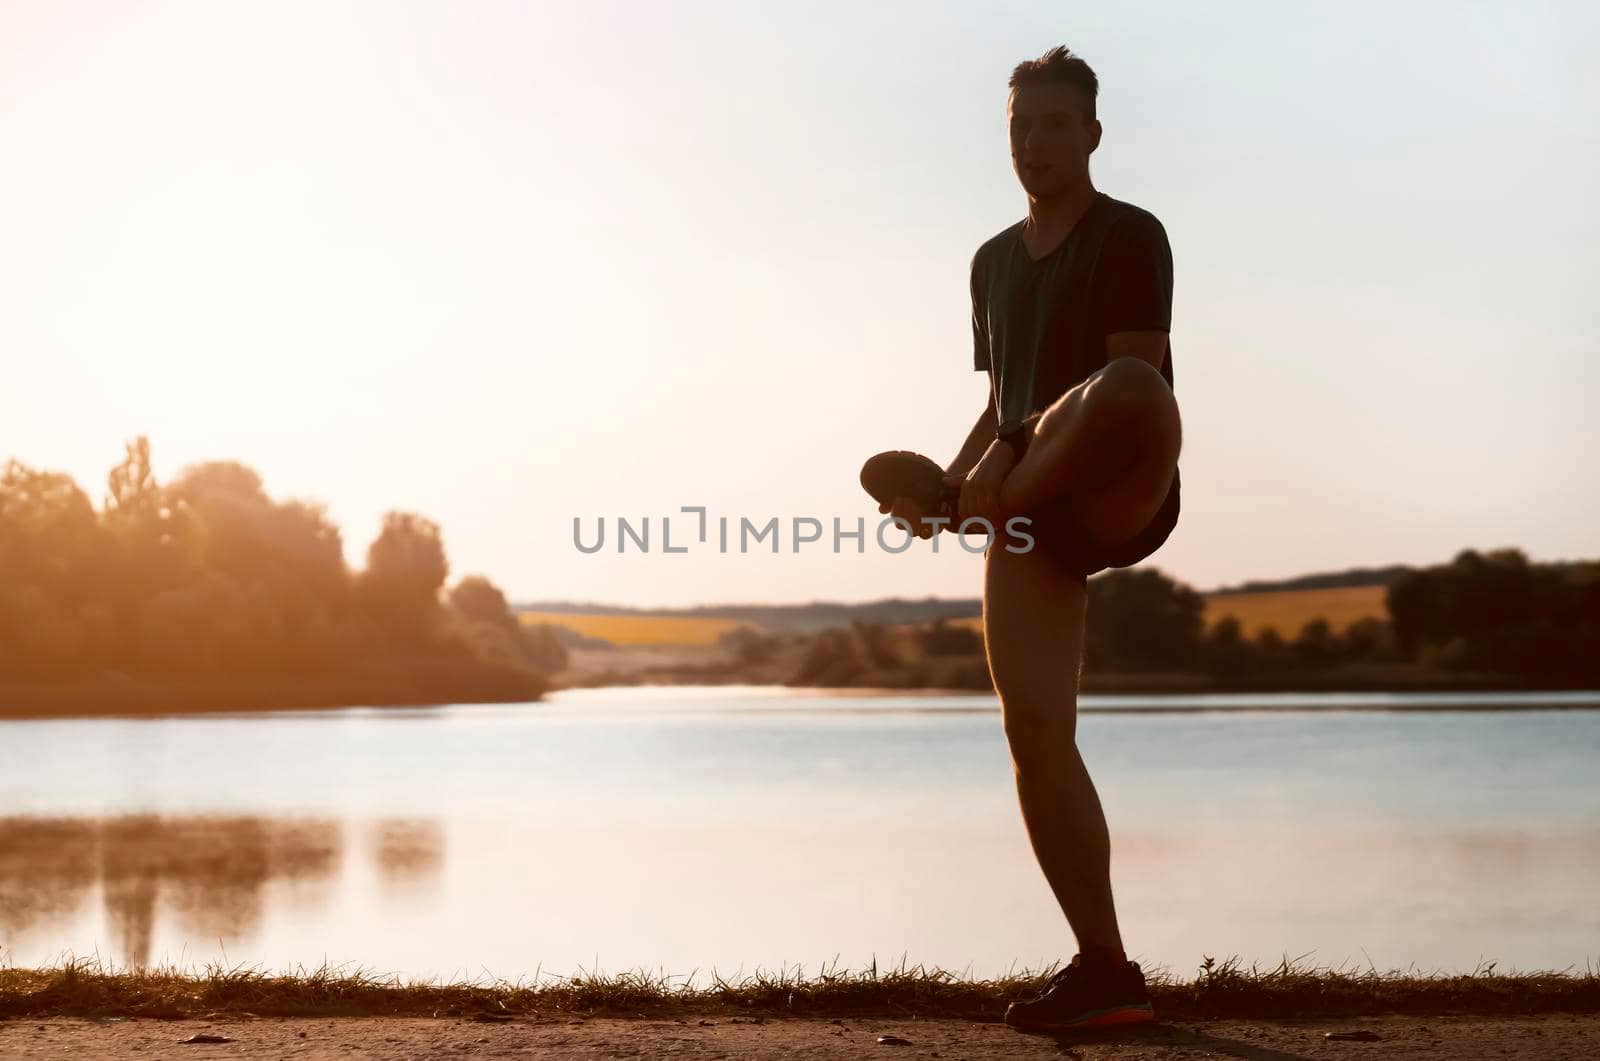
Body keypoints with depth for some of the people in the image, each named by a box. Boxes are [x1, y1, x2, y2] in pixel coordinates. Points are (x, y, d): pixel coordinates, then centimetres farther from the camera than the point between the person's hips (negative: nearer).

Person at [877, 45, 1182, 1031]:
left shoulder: (1130, 236, 0)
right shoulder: (995, 261, 22)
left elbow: (1142, 381, -13)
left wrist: (1005, 471, -22)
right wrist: (951, 484, 5)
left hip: (1118, 498, -6)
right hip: (1030, 511, 6)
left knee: (1128, 390, -42)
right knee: (1035, 730, -6)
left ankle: (1005, 513, -20)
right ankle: (1107, 971, -1)